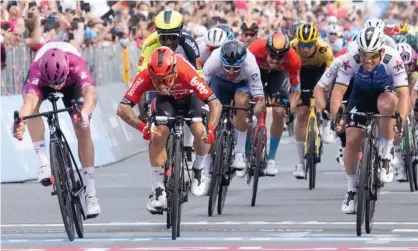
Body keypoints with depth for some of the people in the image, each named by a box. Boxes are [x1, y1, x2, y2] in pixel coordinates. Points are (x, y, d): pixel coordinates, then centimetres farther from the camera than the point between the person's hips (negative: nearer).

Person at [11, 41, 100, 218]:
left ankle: (91, 194, -3)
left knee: (83, 131, -11)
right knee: (32, 101, -35)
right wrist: (21, 122, -79)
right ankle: (44, 163, -33)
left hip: (72, 83, 0)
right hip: (41, 82, 0)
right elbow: (29, 101, -58)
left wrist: (85, 113, -80)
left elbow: (90, 92, -59)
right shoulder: (37, 69, -43)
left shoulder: (76, 64, -44)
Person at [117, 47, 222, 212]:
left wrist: (210, 129, -56)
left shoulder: (186, 74, -42)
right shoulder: (145, 77, -37)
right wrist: (142, 126, -57)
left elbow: (215, 104, -39)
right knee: (158, 135, -23)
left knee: (200, 132, -26)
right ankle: (158, 191, -13)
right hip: (165, 100, 1)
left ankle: (198, 171, 5)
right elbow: (123, 108, -40)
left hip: (189, 98, -1)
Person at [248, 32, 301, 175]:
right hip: (257, 70, 0)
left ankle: (271, 159, 3)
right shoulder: (256, 49, -41)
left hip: (278, 73, 0)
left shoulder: (293, 60, -36)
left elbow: (296, 89, -23)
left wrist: (290, 108, -38)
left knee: (279, 113, -13)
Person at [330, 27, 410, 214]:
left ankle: (385, 158, -19)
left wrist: (401, 121, -53)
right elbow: (338, 90, -33)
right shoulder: (352, 59, -31)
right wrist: (336, 117, -50)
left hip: (385, 92, -1)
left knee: (387, 104, -37)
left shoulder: (393, 59, -34)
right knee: (353, 140, -9)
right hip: (361, 94, 1)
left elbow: (404, 93, -38)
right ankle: (351, 190, 10)